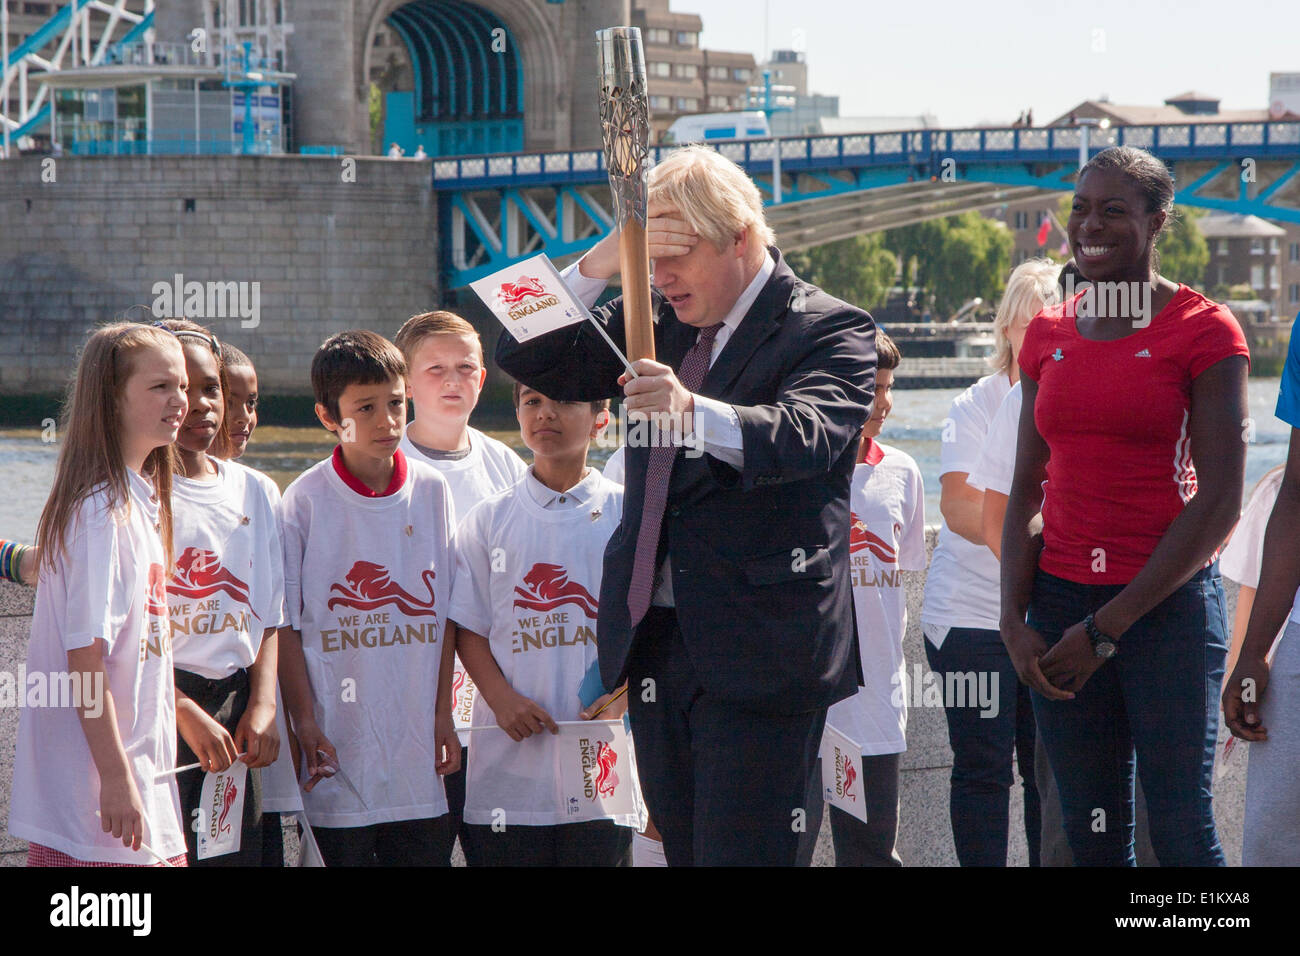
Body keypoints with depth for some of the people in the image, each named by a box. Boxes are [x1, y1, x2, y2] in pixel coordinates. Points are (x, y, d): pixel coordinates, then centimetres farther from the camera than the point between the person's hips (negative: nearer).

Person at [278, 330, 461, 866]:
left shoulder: (431, 491, 5)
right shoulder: (306, 501, -5)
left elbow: (445, 615, 10)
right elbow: (286, 625, -4)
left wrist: (443, 712, 7)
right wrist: (304, 721, -8)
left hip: (417, 738, 3)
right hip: (338, 742, -3)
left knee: (423, 854, 5)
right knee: (342, 853, 0)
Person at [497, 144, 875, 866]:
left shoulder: (831, 331, -5)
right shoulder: (656, 320, 15)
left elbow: (805, 435, -23)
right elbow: (525, 360, 9)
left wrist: (694, 411, -42)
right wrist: (601, 263, -7)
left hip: (758, 651, -7)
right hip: (657, 641, 7)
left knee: (743, 854, -10)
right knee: (684, 852, 11)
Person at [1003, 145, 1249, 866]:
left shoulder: (1204, 330, -5)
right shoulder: (1048, 334, 11)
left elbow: (1219, 502, -10)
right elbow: (1026, 490, 13)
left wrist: (1106, 629, -11)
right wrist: (1016, 621, -1)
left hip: (1168, 600, -4)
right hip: (1060, 596, 5)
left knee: (1180, 831, -4)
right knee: (1090, 833, 7)